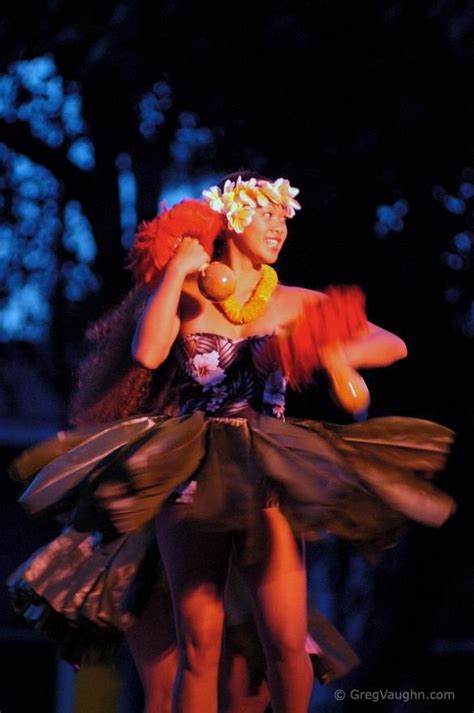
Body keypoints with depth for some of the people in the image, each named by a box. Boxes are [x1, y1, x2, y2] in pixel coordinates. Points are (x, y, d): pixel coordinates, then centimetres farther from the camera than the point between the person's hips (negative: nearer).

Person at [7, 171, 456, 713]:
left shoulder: (295, 304, 12)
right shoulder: (182, 297, 8)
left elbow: (393, 345, 7)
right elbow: (148, 353, -13)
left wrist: (339, 353, -13)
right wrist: (177, 272, -5)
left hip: (269, 479, 1)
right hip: (189, 478, -1)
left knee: (286, 642, -11)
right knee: (198, 645, -5)